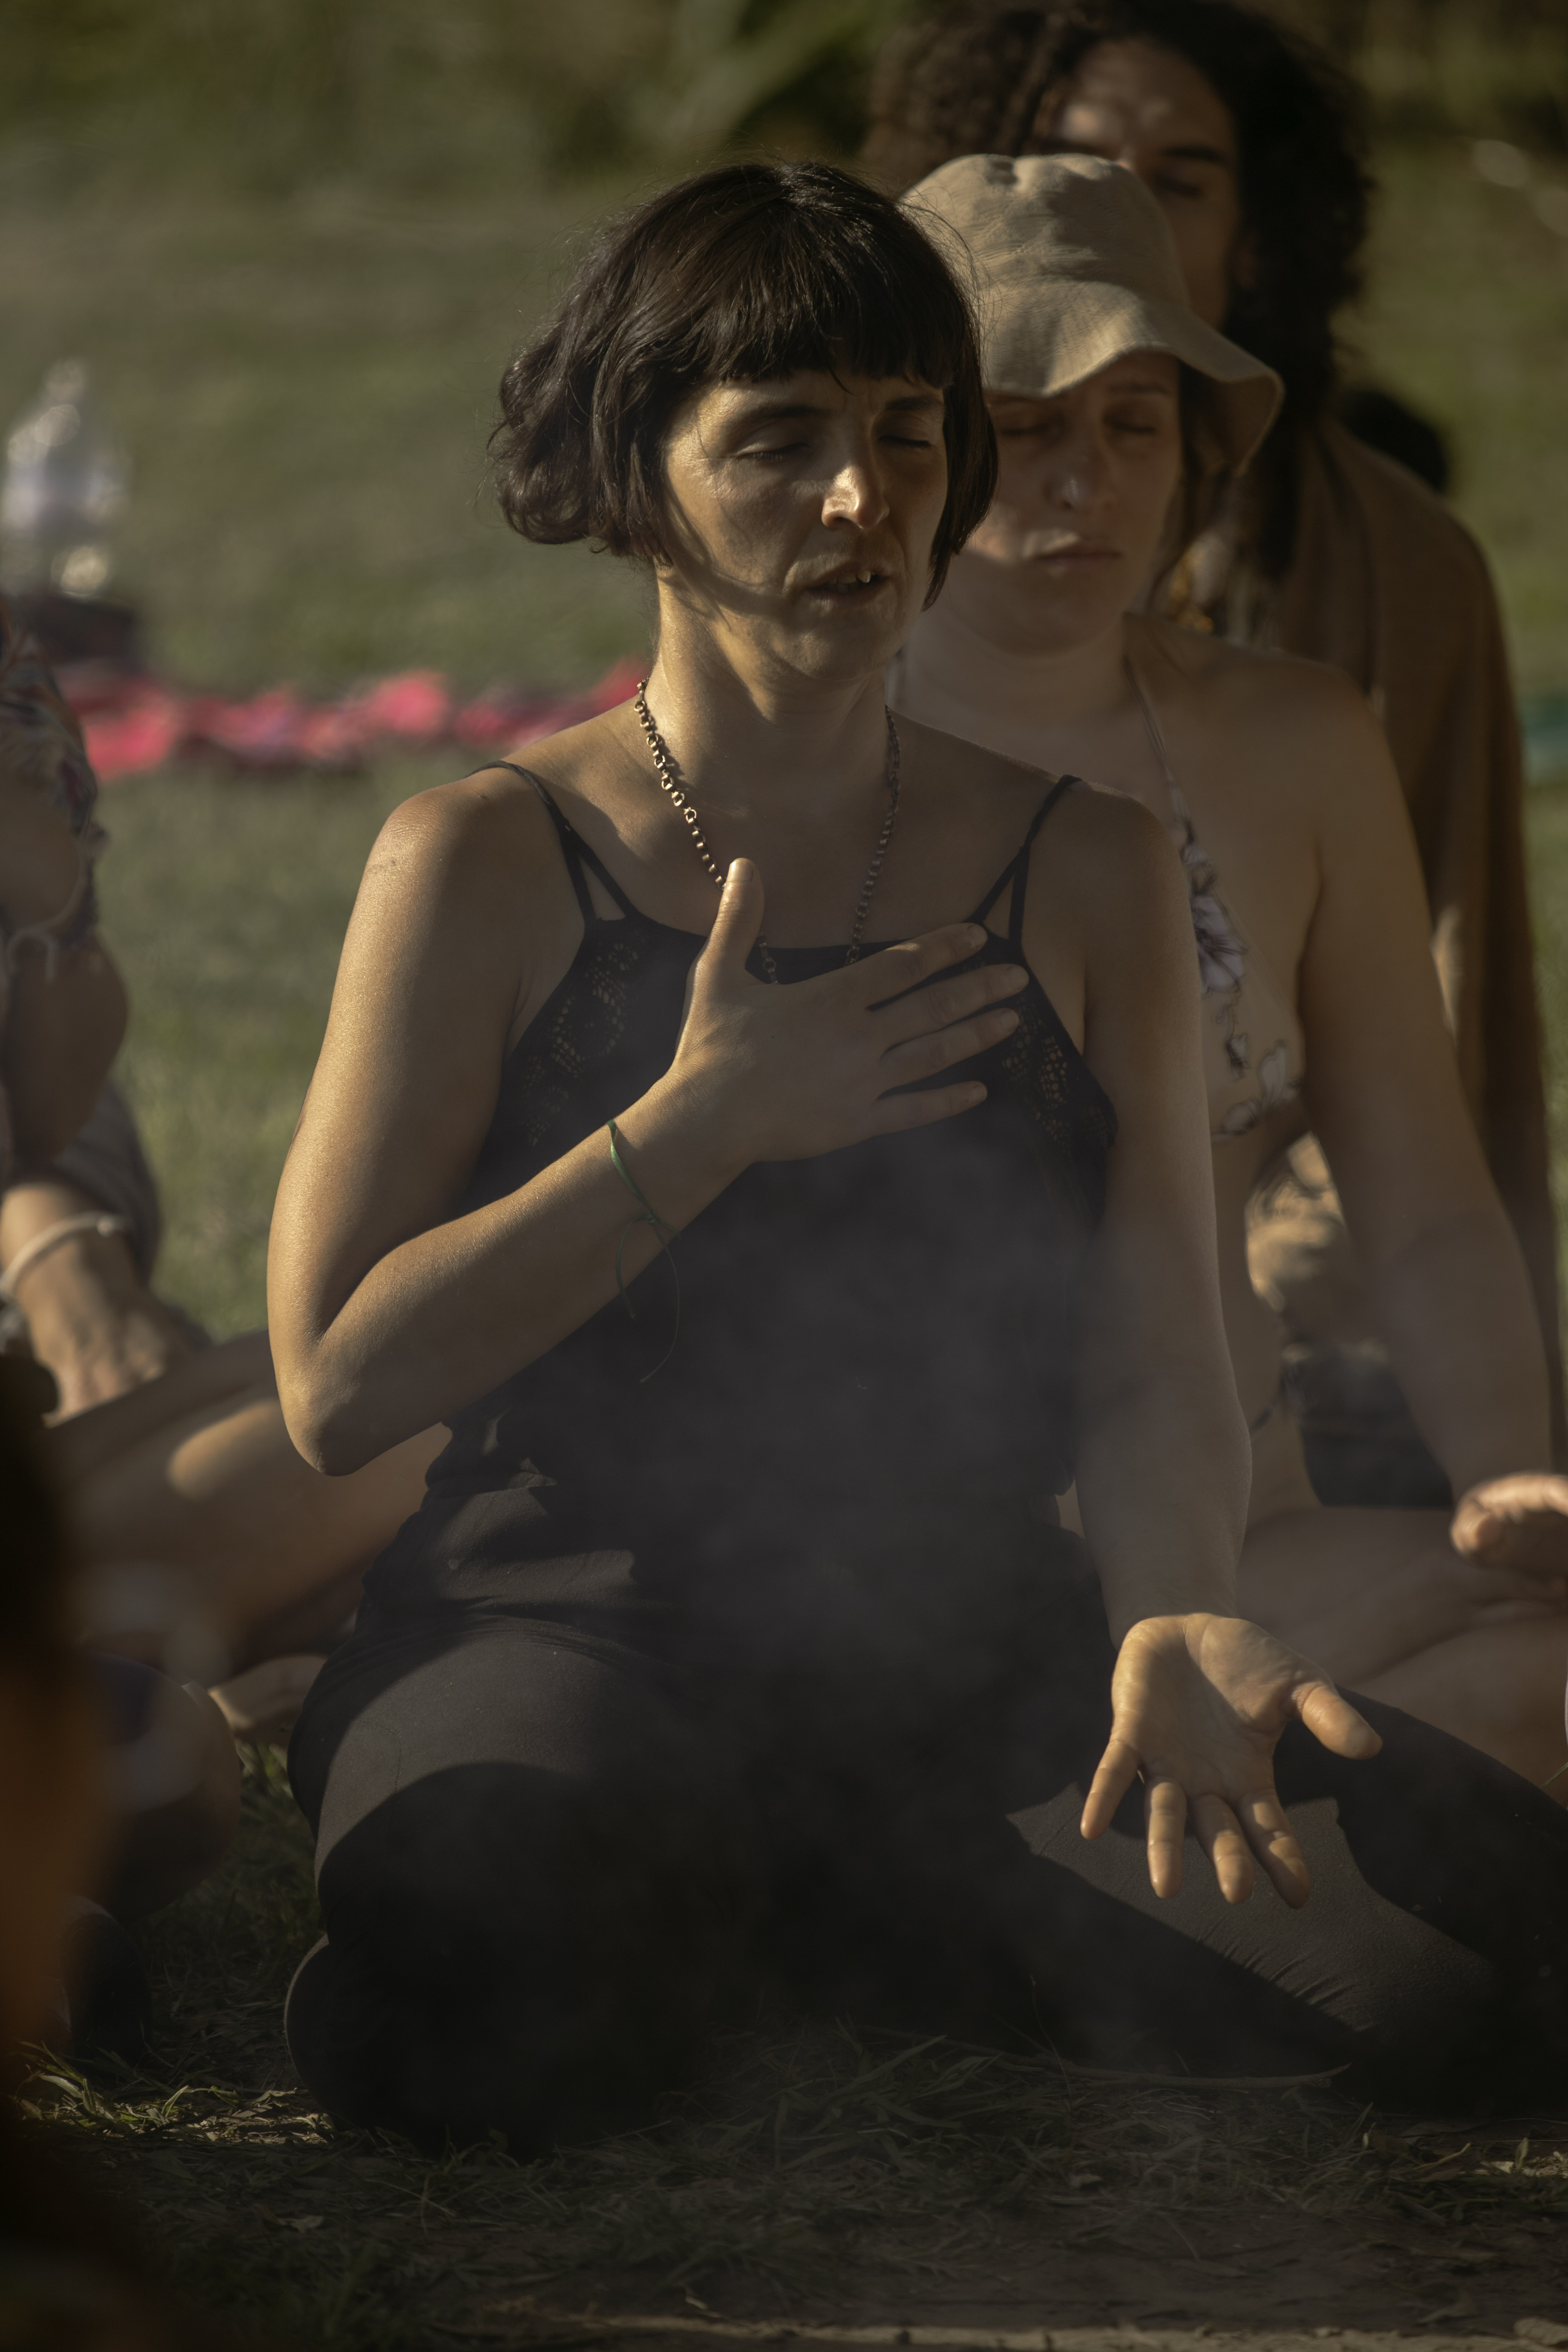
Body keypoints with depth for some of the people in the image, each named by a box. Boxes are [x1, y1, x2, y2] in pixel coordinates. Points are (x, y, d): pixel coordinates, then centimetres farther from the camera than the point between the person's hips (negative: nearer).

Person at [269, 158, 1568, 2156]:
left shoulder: (1087, 877, 11)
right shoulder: (489, 863, 3)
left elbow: (1155, 1365, 4)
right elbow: (337, 1380, -3)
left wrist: (1171, 1616, -18)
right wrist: (705, 1127, -9)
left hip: (970, 1658, 4)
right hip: (573, 1632, -3)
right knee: (489, 2009, -40)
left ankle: (795, 1921, 1)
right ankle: (693, 1921, 0)